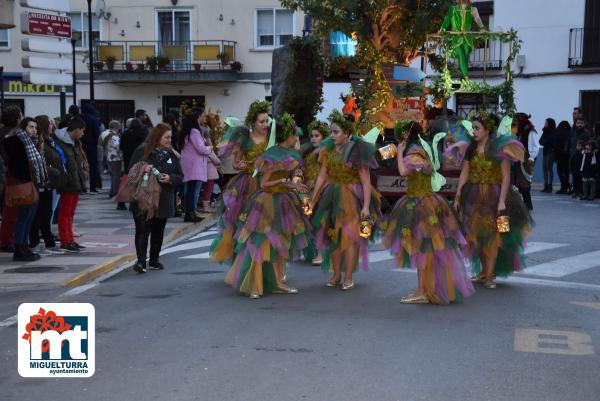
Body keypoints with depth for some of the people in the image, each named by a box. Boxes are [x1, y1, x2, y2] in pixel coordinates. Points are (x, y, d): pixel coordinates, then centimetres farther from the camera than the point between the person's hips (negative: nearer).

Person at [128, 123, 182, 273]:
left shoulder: (172, 155, 7)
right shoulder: (142, 151, -2)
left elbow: (180, 177, 7)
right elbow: (131, 170, -2)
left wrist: (170, 178, -14)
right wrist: (142, 170, -21)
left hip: (163, 201, 4)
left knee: (158, 231, 11)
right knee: (142, 230, -11)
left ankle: (154, 261, 23)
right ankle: (141, 261, -15)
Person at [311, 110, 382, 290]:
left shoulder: (357, 152, -12)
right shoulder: (328, 149, 3)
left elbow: (366, 182, -13)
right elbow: (322, 177, 5)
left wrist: (366, 206, -19)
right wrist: (312, 200, 3)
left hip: (352, 198, -5)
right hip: (332, 198, 5)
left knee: (349, 236, -4)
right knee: (333, 236, 9)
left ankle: (348, 278, 4)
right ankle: (336, 275, 19)